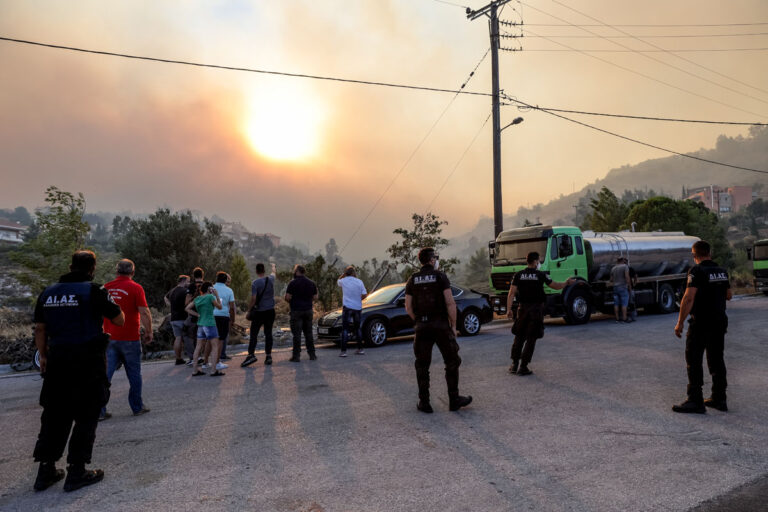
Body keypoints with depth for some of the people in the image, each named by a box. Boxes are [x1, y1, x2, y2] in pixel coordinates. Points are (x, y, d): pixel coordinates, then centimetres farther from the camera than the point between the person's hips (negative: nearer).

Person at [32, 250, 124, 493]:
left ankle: (45, 470, 21)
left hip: (57, 361, 6)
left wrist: (43, 356, 22)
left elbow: (40, 328, 12)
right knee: (86, 417, 5)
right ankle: (76, 472, 9)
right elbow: (119, 320, -4)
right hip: (89, 363, -5)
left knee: (54, 415, 15)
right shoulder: (93, 291, -11)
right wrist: (106, 305, 13)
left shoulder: (48, 293, 7)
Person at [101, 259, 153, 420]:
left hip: (110, 338, 4)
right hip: (130, 338, -4)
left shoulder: (106, 287, 6)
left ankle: (100, 410, 6)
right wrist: (148, 333, -3)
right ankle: (137, 407, 19)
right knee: (134, 373, 9)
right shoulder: (135, 288, -8)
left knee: (105, 374, 7)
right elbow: (144, 313, -13)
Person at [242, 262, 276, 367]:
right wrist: (273, 266, 49)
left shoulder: (255, 283, -11)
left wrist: (249, 309, 1)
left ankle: (251, 354, -8)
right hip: (270, 311, 4)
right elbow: (274, 272, 28)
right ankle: (268, 356, 8)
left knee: (253, 334, -1)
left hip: (259, 312, -4)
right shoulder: (271, 279, 3)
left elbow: (253, 299, -14)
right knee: (268, 333, 7)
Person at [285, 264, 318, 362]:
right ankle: (312, 354, 14)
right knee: (308, 333, 12)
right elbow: (315, 297, 7)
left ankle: (296, 356, 0)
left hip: (296, 311, -4)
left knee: (296, 334, -1)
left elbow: (287, 297, -12)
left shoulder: (293, 283, -9)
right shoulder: (311, 283, 6)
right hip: (308, 310, 5)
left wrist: (291, 302, 8)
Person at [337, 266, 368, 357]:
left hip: (347, 307, -3)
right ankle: (360, 349, 20)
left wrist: (344, 274, 16)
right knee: (357, 328, 16)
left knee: (345, 329, -2)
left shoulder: (343, 281, -3)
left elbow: (338, 281, 22)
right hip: (358, 307, 3)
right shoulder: (359, 282, -1)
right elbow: (364, 295, -1)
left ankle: (343, 351, -8)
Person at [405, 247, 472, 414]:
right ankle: (454, 400, 16)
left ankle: (424, 403, 13)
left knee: (422, 365, 10)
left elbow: (408, 308, 4)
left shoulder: (412, 280, 6)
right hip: (441, 325, -3)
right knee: (452, 362, 11)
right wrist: (453, 326, -2)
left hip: (422, 326, 3)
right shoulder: (440, 277, -5)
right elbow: (450, 303, -11)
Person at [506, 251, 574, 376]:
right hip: (537, 309, -3)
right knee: (531, 339, 2)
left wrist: (509, 309, -1)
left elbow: (511, 293, -4)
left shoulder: (518, 275, 2)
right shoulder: (540, 275, -5)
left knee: (519, 337, 14)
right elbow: (556, 286, 5)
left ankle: (514, 364, 14)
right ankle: (523, 367, 1)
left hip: (523, 308, 3)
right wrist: (567, 282, 22)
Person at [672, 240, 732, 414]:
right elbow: (729, 295, 19)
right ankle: (719, 399, 22)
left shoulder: (697, 271, -15)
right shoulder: (722, 271, 8)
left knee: (694, 361, -3)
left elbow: (689, 297, -22)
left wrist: (680, 322, -19)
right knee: (716, 360, 15)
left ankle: (695, 401, -3)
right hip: (719, 321, 8)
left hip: (701, 323, -8)